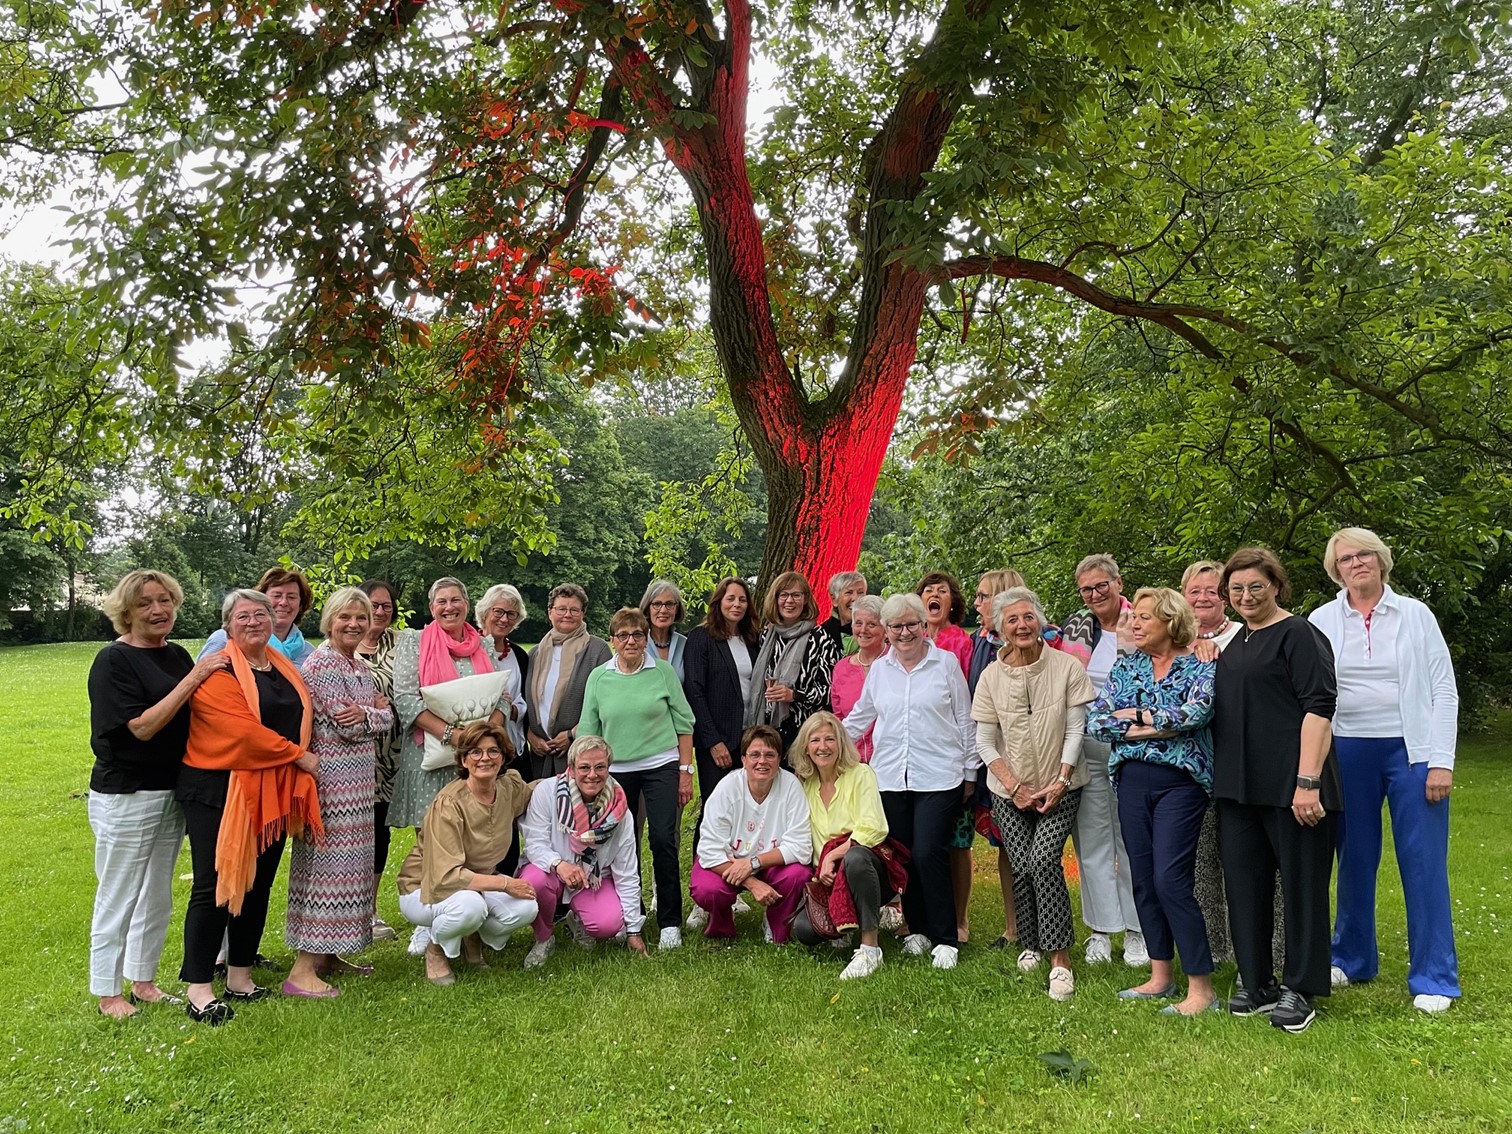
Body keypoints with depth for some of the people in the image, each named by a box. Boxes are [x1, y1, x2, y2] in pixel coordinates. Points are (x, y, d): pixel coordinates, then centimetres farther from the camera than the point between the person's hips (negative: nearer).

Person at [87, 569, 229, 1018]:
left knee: (157, 895, 17)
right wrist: (193, 679, -24)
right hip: (124, 797, -7)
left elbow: (193, 713, 14)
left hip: (171, 792, 7)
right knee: (118, 897, 6)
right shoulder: (113, 660, -14)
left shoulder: (177, 655, 6)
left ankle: (143, 981, 32)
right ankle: (108, 993, 21)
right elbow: (142, 727, -21)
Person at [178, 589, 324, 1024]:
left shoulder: (284, 669, 13)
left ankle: (240, 976, 23)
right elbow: (241, 730, -20)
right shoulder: (218, 671, -10)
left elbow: (302, 720, 18)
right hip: (220, 789, -7)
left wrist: (298, 772, 4)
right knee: (215, 886, -2)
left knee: (258, 884, 11)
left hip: (272, 794, 7)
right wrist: (298, 756, -14)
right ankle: (198, 987, 7)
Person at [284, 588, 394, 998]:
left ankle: (329, 954, 24)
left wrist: (365, 714, -11)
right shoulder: (319, 665, -12)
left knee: (349, 862, 13)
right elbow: (345, 726, -18)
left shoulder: (360, 666, 14)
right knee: (325, 863, -7)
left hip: (359, 779, 9)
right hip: (330, 777, -9)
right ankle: (302, 970, -1)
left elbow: (386, 718, 8)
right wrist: (375, 710, -2)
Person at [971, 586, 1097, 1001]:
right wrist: (1014, 786, -8)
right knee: (1022, 868, -1)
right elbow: (984, 741, -1)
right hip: (1009, 792, 2)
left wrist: (1059, 783, -11)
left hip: (1059, 788, -2)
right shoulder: (991, 675, -2)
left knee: (1043, 859, -18)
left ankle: (1060, 958, -9)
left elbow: (1076, 730, -5)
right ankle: (1031, 944, 23)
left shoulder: (1067, 667, -6)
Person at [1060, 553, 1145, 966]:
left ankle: (1137, 931, 18)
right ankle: (1100, 930, 19)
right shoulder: (1075, 626, 7)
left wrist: (1127, 644, -21)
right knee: (1091, 839, 8)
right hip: (1083, 747, 3)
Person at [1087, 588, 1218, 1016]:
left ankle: (1201, 987, 1)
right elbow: (1095, 722, 1)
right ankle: (1160, 977, 23)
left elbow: (1197, 711, -23)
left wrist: (1134, 714, -11)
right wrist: (1158, 726, -11)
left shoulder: (1198, 666, -3)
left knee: (1171, 880, -10)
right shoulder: (1125, 667, 9)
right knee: (1143, 880, 9)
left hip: (1179, 781, -5)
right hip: (1132, 780, 5)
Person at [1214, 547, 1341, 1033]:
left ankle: (1299, 990, 16)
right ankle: (1257, 984, 23)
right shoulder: (1236, 642, 17)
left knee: (1301, 882, 4)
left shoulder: (1298, 634, -8)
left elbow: (1319, 707, -15)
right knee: (1244, 882, 11)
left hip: (1289, 785, -8)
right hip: (1238, 784, 8)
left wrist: (1307, 782, -21)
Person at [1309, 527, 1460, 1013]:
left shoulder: (1415, 615, 2)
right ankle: (1351, 959, 27)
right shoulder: (1321, 621, 3)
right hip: (1348, 751, 1)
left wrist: (1442, 761, -8)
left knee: (1424, 864, -1)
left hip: (1411, 750, -1)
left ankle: (1434, 979, 11)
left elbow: (1444, 690, 0)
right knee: (1354, 860, 11)